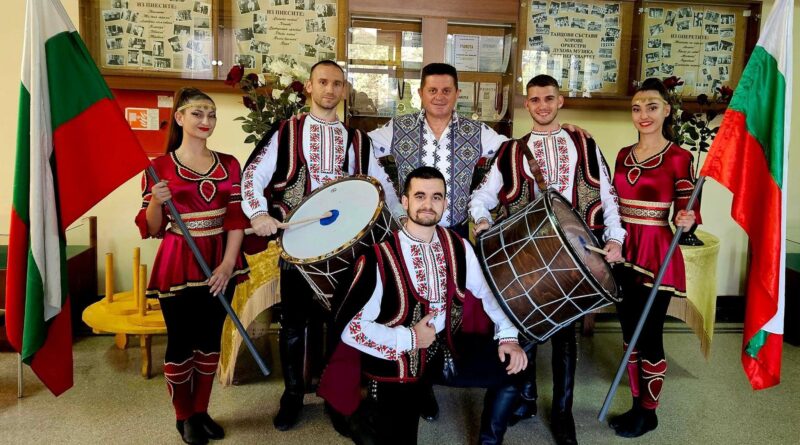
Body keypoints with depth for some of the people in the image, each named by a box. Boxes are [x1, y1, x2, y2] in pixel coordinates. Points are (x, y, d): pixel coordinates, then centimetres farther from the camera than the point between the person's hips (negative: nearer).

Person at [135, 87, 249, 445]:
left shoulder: (229, 164, 5)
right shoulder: (159, 166, -4)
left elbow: (237, 219, 0)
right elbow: (151, 228, -3)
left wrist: (228, 263, -11)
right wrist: (155, 202, -23)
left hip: (218, 264, 3)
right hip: (178, 265, -3)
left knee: (210, 339, 13)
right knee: (180, 342, 6)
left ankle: (201, 411, 29)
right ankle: (183, 416, 25)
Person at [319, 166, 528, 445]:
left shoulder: (458, 246, -2)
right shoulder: (378, 259, -20)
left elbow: (486, 291, 8)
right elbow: (349, 327, -18)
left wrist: (508, 335, -6)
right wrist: (408, 339, -21)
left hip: (447, 349, 5)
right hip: (397, 363, -5)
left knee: (513, 367, -3)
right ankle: (366, 416, 25)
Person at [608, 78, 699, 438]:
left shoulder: (679, 158, -7)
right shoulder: (623, 155, 9)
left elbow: (686, 211, -8)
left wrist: (687, 220, -28)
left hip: (657, 255, -5)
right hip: (624, 252, 6)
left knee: (650, 336, 2)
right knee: (629, 333, 12)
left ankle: (648, 413, 20)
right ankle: (636, 405, 28)